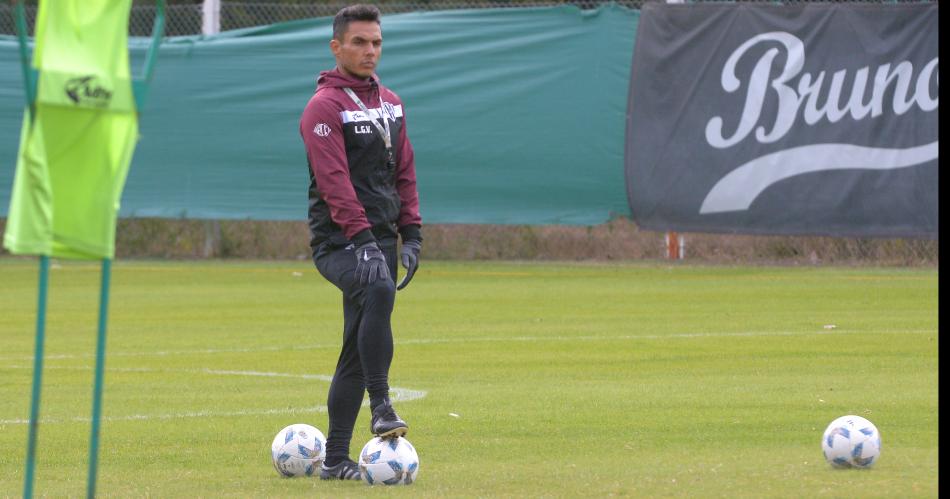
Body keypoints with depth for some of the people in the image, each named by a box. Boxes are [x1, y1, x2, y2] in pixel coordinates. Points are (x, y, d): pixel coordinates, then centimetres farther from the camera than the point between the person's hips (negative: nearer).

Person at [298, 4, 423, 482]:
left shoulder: (390, 103, 17)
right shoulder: (324, 106, -7)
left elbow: (404, 173, 20)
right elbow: (335, 181, -18)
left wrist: (411, 235, 8)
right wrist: (362, 239, -27)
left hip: (381, 238, 8)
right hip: (340, 241, -8)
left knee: (358, 349, 6)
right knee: (379, 289, -36)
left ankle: (336, 459, 10)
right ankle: (381, 408, -38)